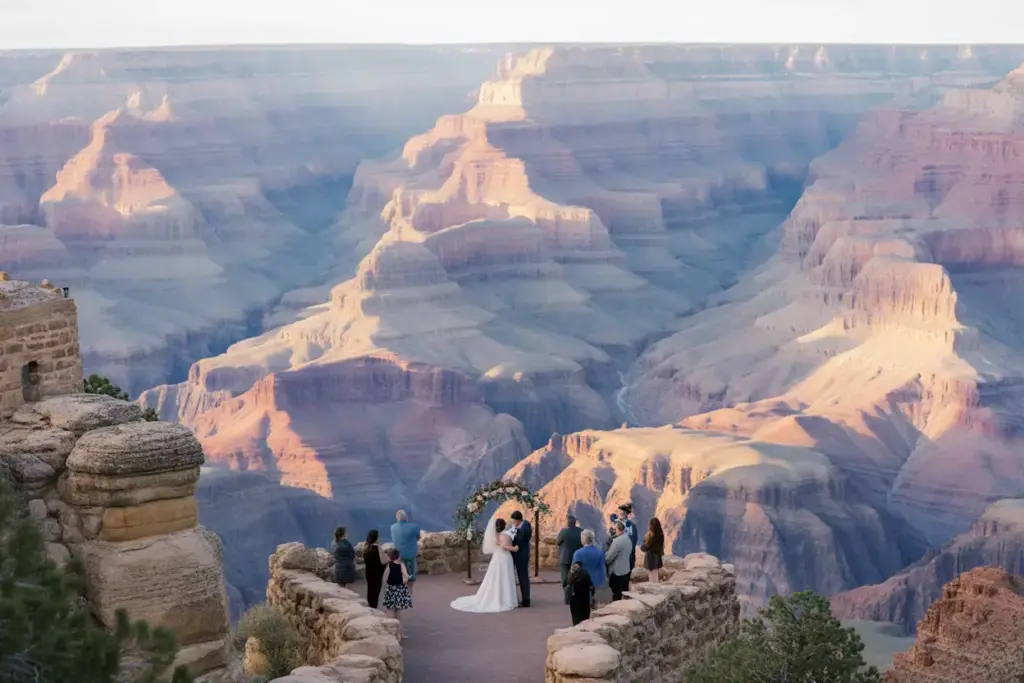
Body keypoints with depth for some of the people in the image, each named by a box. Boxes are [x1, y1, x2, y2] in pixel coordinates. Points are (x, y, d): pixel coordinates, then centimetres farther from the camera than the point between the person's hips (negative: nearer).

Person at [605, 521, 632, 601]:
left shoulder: (617, 541, -22)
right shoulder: (627, 538, 6)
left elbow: (609, 558, -17)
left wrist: (603, 562, 1)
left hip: (617, 571, -9)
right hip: (626, 570, 9)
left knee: (617, 595, -2)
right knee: (625, 594, 14)